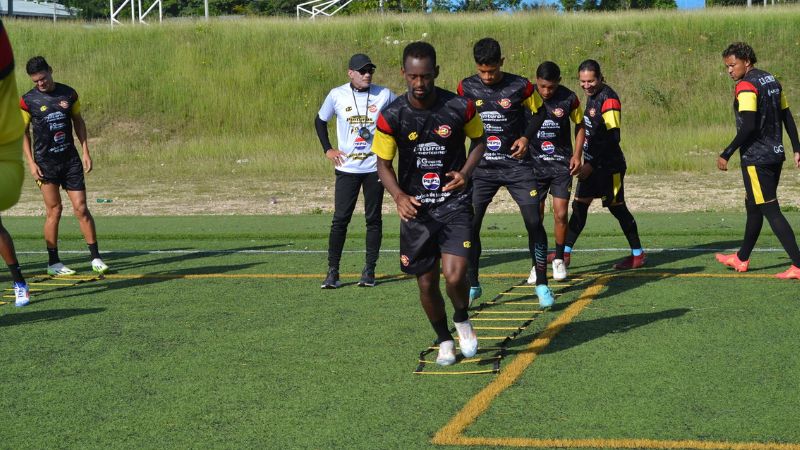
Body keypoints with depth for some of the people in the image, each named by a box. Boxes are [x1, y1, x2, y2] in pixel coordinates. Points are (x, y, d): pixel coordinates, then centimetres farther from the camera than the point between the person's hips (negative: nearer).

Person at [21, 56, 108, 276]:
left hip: (70, 159, 2)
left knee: (81, 208, -1)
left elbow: (78, 122, 14)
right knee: (54, 210, -2)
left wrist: (85, 152, 8)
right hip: (45, 162, -2)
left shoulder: (68, 93, 4)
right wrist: (31, 162, -5)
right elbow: (23, 132, 3)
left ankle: (95, 258, 5)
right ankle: (53, 262, 6)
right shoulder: (28, 100, -3)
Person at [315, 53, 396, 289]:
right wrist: (328, 149, 6)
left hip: (375, 167, 0)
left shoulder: (384, 95, -3)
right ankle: (333, 271, 1)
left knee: (373, 219, 5)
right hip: (346, 168, 0)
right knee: (340, 219, -4)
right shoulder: (337, 95, -1)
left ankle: (369, 270, 13)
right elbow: (320, 120, 14)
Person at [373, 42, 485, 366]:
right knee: (427, 282, 7)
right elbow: (383, 163, 2)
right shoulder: (392, 116, -9)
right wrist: (399, 196, -16)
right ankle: (444, 340, 32)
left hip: (454, 203, -1)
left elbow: (479, 140, 9)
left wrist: (466, 172, -10)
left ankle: (462, 320, 17)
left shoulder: (460, 107, -10)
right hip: (415, 207, 2)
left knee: (454, 275, -16)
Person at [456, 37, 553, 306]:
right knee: (469, 224, -5)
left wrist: (526, 137, -7)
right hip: (481, 167, 2)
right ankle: (472, 285, 11)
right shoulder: (466, 88, -1)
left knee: (534, 222, -8)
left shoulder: (520, 86, -7)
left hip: (517, 164, -2)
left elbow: (539, 113, 9)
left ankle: (541, 284, 5)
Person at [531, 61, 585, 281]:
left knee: (561, 214, -3)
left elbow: (580, 126, 7)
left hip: (561, 164, 0)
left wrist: (577, 155, -1)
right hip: (534, 162, 0)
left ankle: (559, 259, 16)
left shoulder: (569, 98, -8)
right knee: (535, 216, 0)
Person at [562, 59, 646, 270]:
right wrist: (587, 163, 15)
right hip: (593, 163, 8)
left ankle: (638, 254, 13)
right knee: (579, 205, 7)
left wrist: (591, 165, -22)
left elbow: (613, 137, -22)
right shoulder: (592, 96, 10)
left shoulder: (608, 98, -18)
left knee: (617, 207, 1)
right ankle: (565, 252, 10)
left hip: (609, 165, -8)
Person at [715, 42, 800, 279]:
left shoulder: (746, 86, -15)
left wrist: (726, 154, -18)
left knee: (771, 211, -7)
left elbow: (748, 126, -23)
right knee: (752, 206, 20)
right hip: (775, 155, 9)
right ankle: (741, 259, 33)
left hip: (756, 159, -9)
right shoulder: (772, 81, 12)